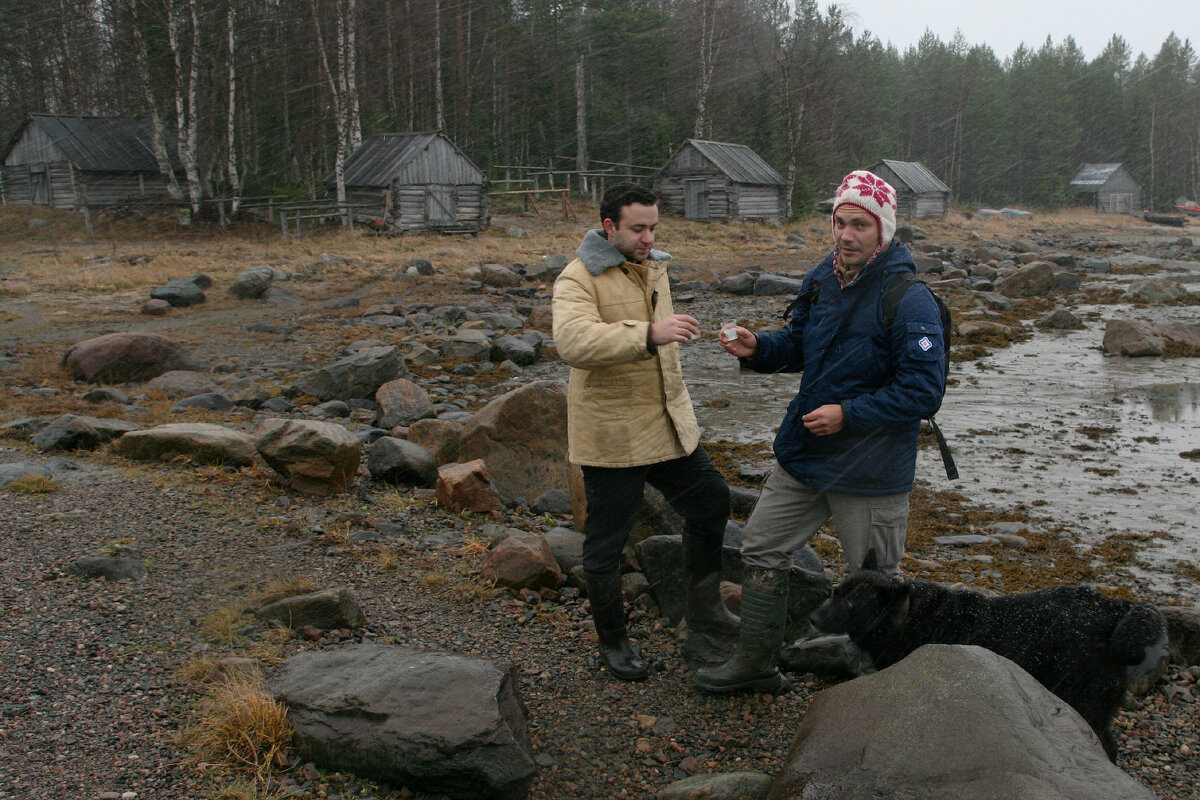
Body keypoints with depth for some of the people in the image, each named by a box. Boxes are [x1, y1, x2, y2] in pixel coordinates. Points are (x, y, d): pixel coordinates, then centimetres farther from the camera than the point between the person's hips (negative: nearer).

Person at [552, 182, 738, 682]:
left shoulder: (653, 267, 11)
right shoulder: (578, 279, -16)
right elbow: (573, 341, -37)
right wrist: (648, 334, -47)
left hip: (669, 426, 8)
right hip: (611, 436, -8)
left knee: (711, 502, 14)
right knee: (606, 543, 5)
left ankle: (702, 607, 33)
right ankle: (613, 641, 25)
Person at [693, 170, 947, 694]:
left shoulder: (909, 301, -19)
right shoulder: (821, 280, 3)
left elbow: (924, 392, -21)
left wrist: (848, 414, -25)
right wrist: (757, 349, -4)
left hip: (870, 471, -7)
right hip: (802, 455, 7)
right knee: (760, 550, 14)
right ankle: (757, 662, 31)